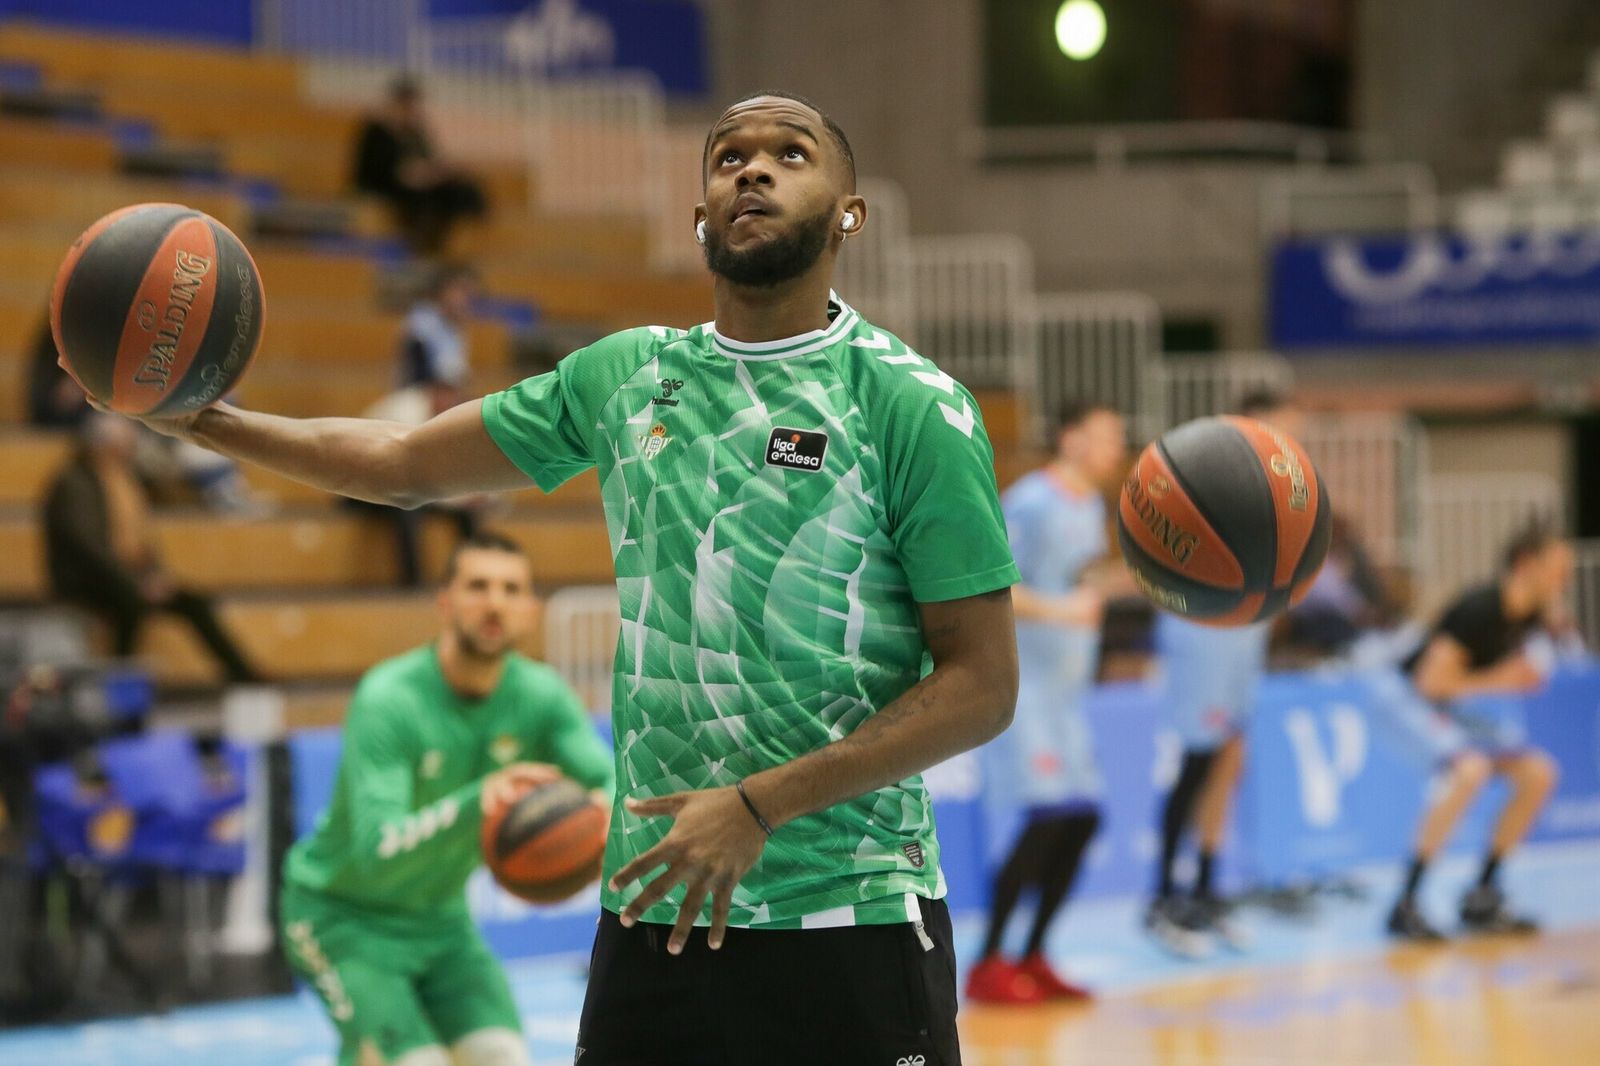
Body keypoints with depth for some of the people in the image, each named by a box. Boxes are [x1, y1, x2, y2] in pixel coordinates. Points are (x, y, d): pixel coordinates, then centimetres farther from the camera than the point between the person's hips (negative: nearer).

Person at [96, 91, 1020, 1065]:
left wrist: (759, 807, -16)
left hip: (853, 922, -4)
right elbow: (408, 464, 21)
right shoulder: (625, 375, 10)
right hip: (655, 906, 4)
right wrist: (203, 418, 10)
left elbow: (981, 689, -9)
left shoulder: (914, 404, -6)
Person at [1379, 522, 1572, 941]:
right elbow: (1432, 682, -29)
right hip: (1405, 694, -9)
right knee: (1470, 767, -33)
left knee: (1537, 774, 1)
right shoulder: (1480, 609, -29)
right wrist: (1500, 680, -22)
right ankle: (1406, 904, -27)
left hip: (1455, 702, 9)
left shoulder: (1531, 612, -5)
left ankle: (1481, 899, 11)